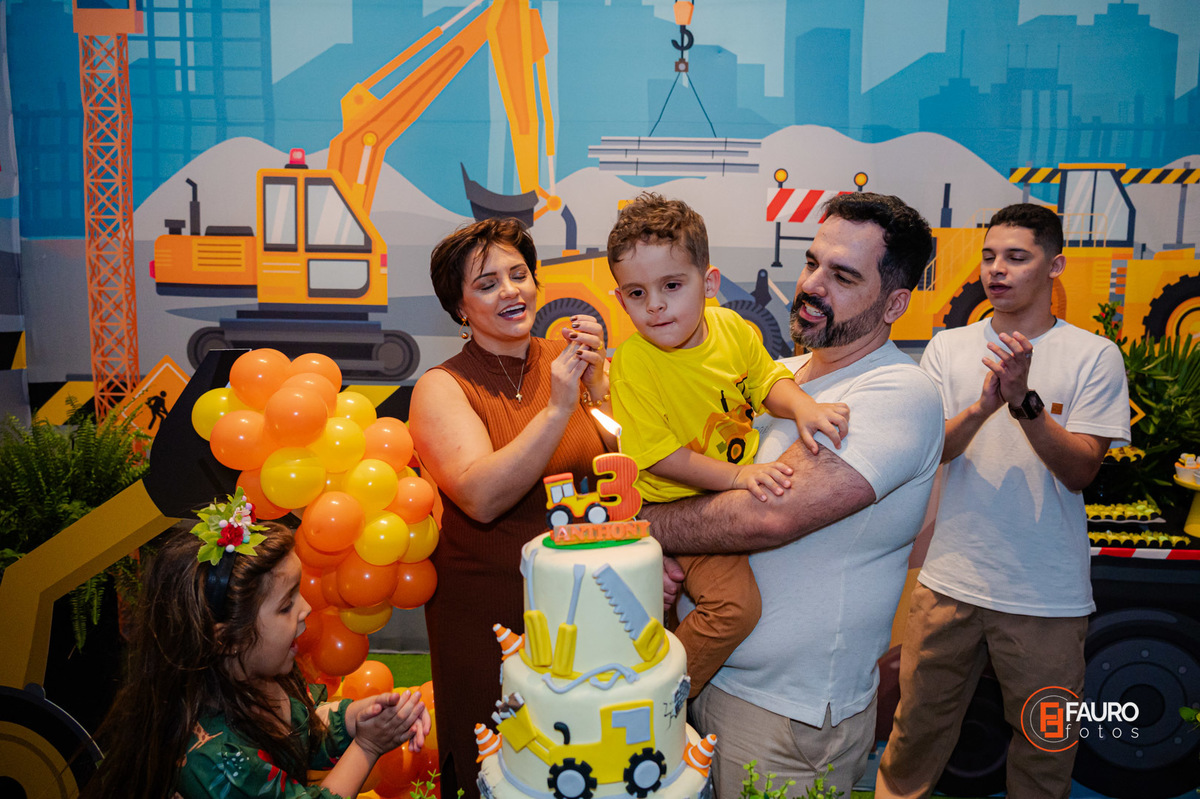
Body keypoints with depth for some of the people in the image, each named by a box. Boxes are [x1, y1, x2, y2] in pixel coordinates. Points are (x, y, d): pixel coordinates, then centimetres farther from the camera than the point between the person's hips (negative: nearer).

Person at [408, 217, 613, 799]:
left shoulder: (568, 360, -1)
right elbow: (482, 498, -25)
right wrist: (557, 408, -30)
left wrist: (597, 383, -17)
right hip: (488, 614, -3)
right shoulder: (442, 388, -11)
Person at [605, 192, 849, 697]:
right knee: (734, 603, -21)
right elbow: (658, 456, -19)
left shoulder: (731, 328, -4)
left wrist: (802, 406, -18)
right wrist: (737, 476, -27)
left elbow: (768, 381, 5)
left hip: (744, 485, 7)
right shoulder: (631, 361, -18)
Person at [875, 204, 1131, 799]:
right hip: (949, 579, 2)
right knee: (917, 733, 15)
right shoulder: (948, 348, 3)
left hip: (1047, 596, -1)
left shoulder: (1094, 356, -3)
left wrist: (1025, 400, -24)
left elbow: (1080, 471, -9)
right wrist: (983, 405, -23)